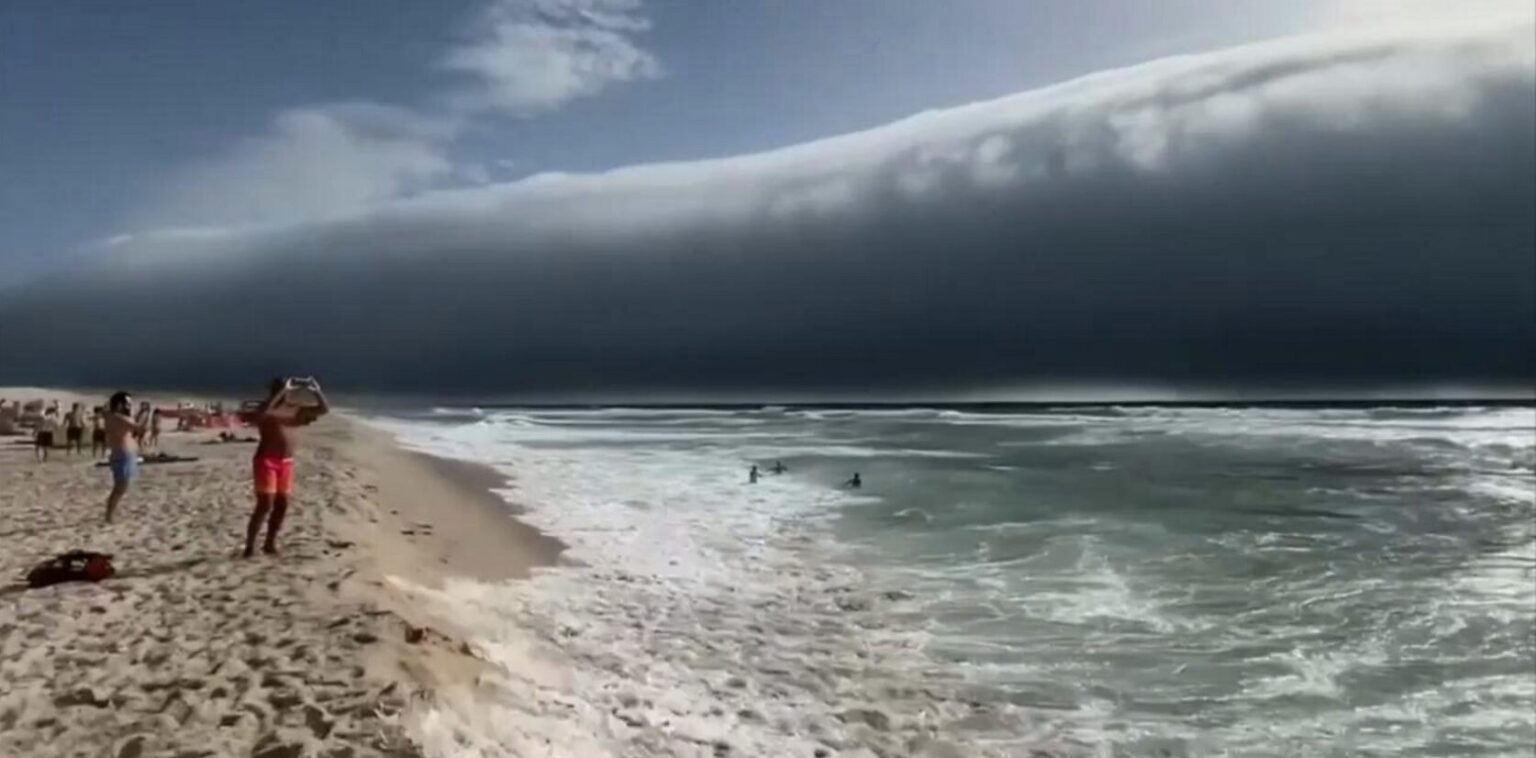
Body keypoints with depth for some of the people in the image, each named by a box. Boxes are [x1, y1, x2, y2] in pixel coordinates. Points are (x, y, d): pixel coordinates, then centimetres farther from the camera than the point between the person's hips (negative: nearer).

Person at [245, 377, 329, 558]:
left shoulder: (294, 410, 13)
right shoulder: (265, 409, -5)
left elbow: (324, 409, 15)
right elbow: (262, 411, -33)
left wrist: (316, 391, 1)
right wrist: (283, 391, -29)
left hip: (286, 462, 7)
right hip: (267, 461, -7)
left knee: (282, 505, 9)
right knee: (265, 506, -10)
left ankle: (270, 543, 20)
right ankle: (250, 546, -4)